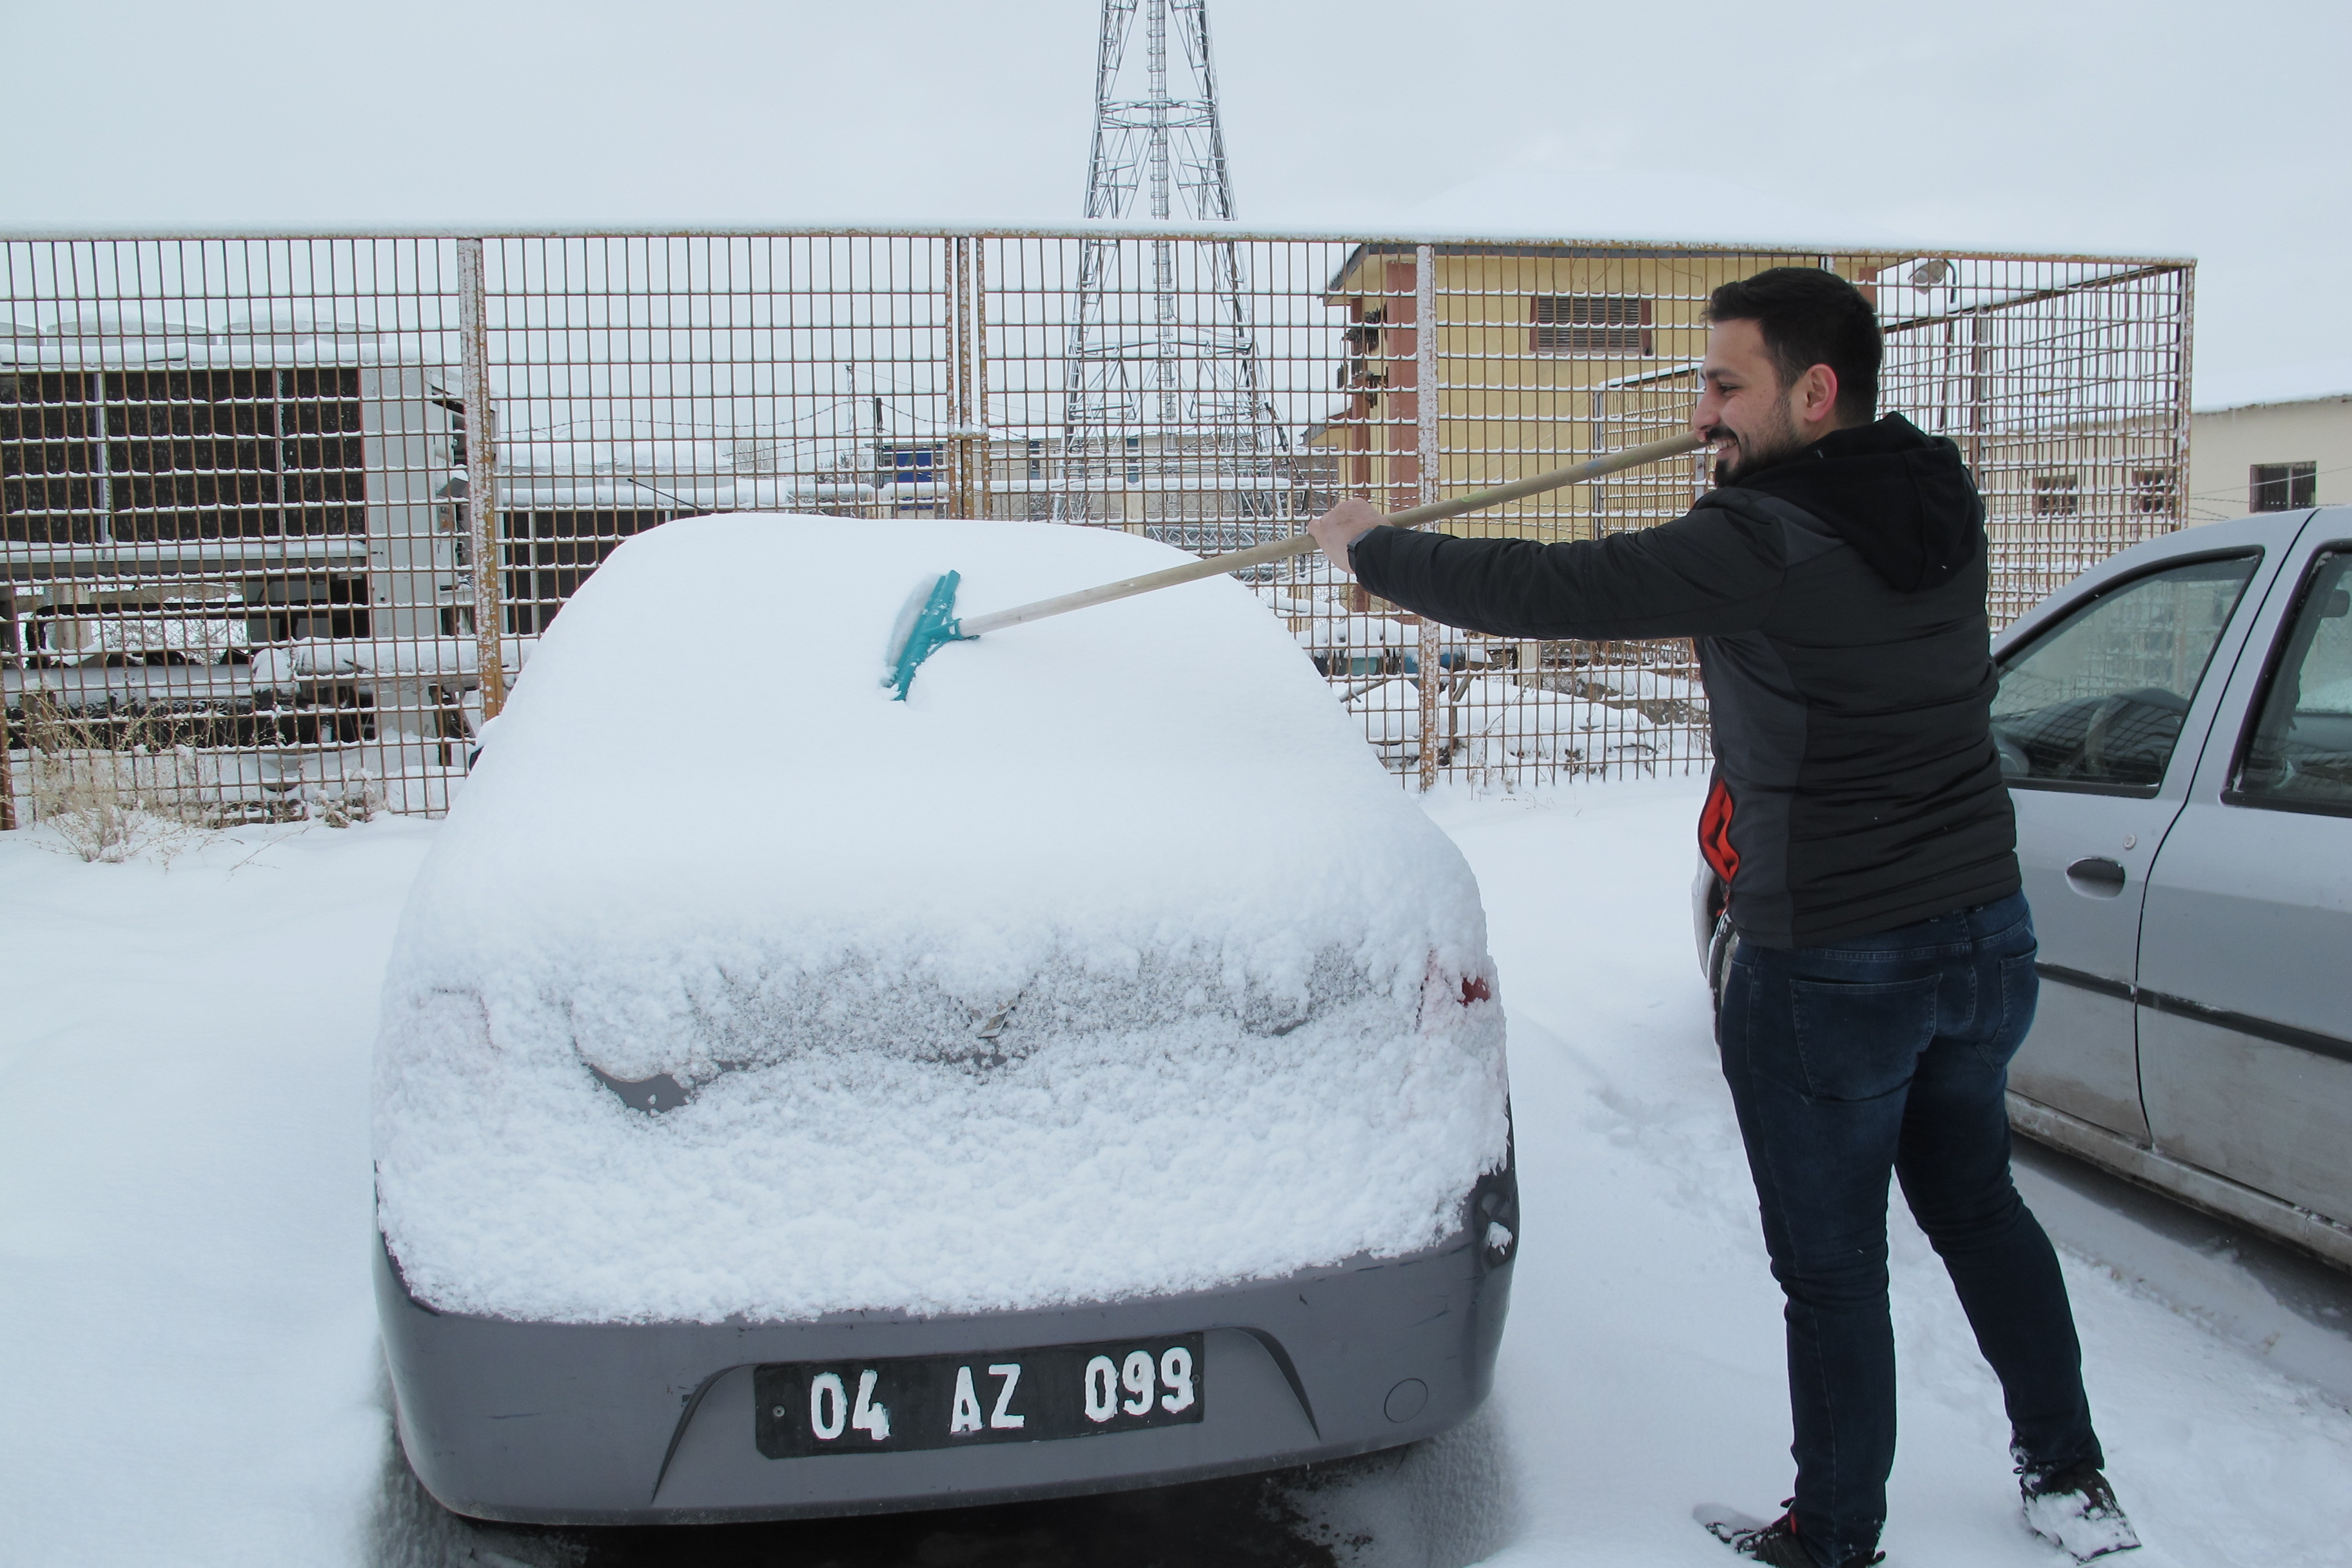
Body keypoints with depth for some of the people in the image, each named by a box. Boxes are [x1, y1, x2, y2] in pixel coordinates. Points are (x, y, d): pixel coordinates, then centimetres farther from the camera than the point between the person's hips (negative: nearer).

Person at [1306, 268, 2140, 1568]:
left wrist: (1370, 550, -6)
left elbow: (1543, 593, -19)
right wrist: (1749, 455, 20)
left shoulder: (1761, 543, -21)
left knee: (1831, 1265, 8)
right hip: (1985, 929, 8)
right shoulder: (1938, 501, 1)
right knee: (1975, 1201, 25)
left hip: (1831, 970, -8)